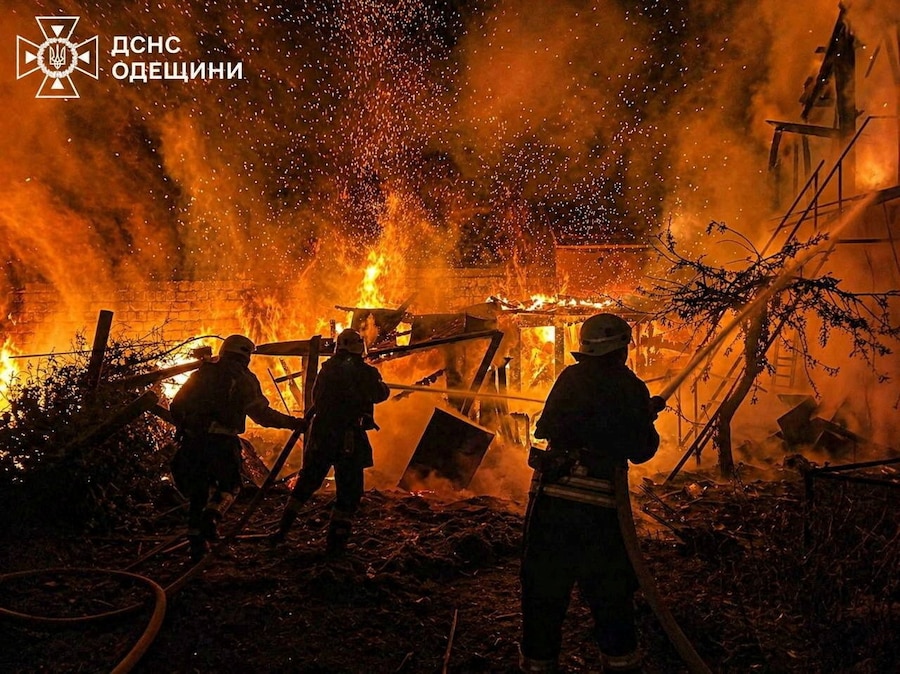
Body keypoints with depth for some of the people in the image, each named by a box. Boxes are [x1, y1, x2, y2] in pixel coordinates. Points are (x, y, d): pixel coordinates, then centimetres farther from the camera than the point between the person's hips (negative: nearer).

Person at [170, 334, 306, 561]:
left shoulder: (202, 373, 14)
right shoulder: (244, 378, 1)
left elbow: (176, 406, 14)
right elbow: (262, 414, -6)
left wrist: (184, 427, 31)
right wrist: (294, 423, 0)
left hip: (193, 441, 4)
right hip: (222, 442, -4)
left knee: (199, 490, 17)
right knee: (229, 485, 17)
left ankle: (196, 540, 16)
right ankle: (211, 517, -9)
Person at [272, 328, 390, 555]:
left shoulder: (328, 368, 2)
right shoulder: (365, 372, -5)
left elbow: (315, 396, 11)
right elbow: (381, 394, 12)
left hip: (320, 434, 4)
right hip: (350, 439, -4)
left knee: (306, 483, 19)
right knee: (349, 490, 7)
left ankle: (282, 529, 23)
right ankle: (336, 540, 3)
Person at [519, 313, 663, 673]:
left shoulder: (570, 377, -1)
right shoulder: (632, 389, 0)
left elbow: (543, 429, 5)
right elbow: (641, 451, 6)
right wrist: (646, 417, 23)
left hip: (551, 496, 1)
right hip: (601, 504, 0)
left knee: (544, 589, 11)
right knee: (610, 592, 16)